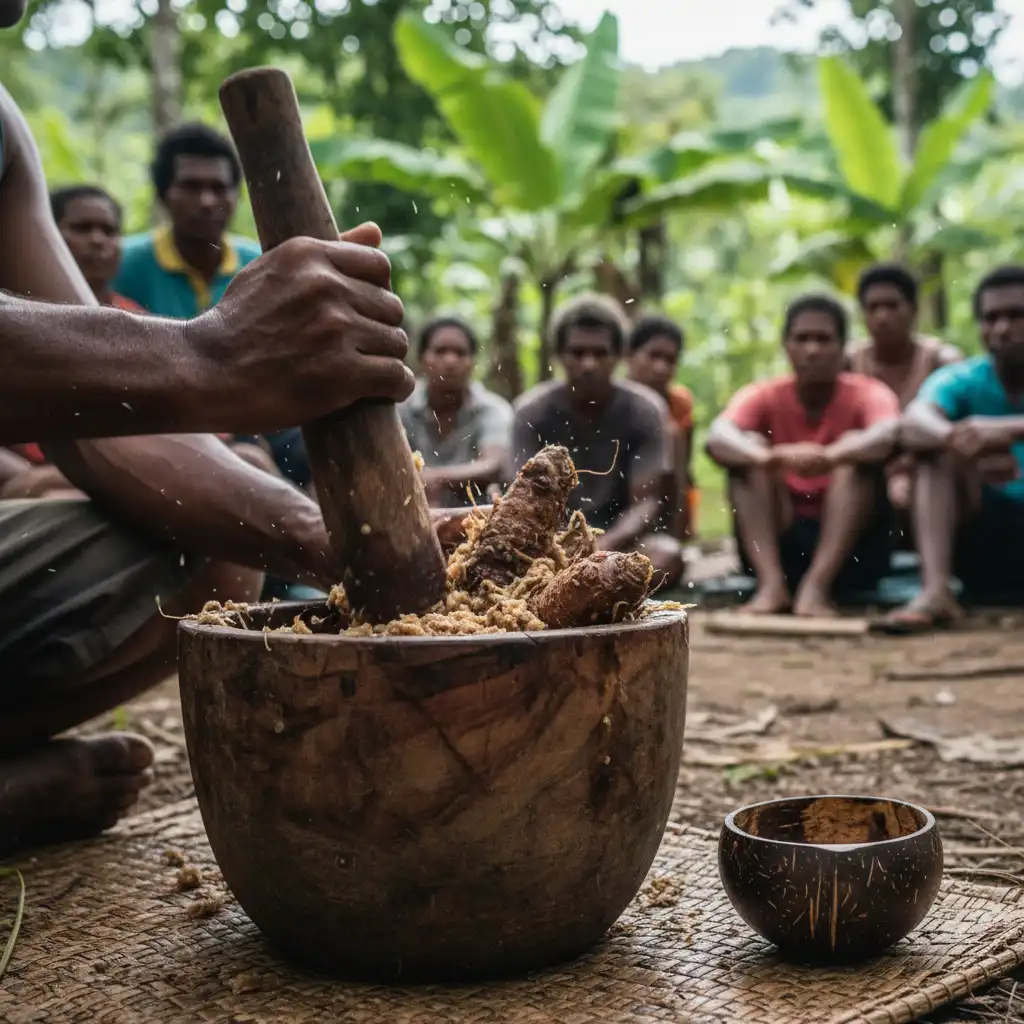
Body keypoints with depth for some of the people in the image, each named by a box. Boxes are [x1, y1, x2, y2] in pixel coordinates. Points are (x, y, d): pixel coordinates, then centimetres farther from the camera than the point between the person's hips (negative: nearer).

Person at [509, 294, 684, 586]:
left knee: (666, 558, -33)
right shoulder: (532, 411, -8)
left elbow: (647, 501, -13)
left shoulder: (645, 409, -8)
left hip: (621, 535, 0)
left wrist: (607, 544, -33)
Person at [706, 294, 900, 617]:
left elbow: (888, 435, -30)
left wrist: (830, 456, -51)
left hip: (851, 548, -1)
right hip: (778, 545, 1)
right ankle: (771, 581, -30)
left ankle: (818, 584, -34)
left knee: (860, 453, -23)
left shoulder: (866, 393, -5)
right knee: (748, 449, -17)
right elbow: (717, 437, -24)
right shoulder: (764, 396, -2)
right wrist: (769, 457, -46)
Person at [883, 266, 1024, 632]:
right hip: (988, 542, 1)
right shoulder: (961, 380, -2)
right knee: (941, 449, -22)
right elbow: (913, 423, -27)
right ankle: (935, 591, -35)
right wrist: (957, 437, -48)